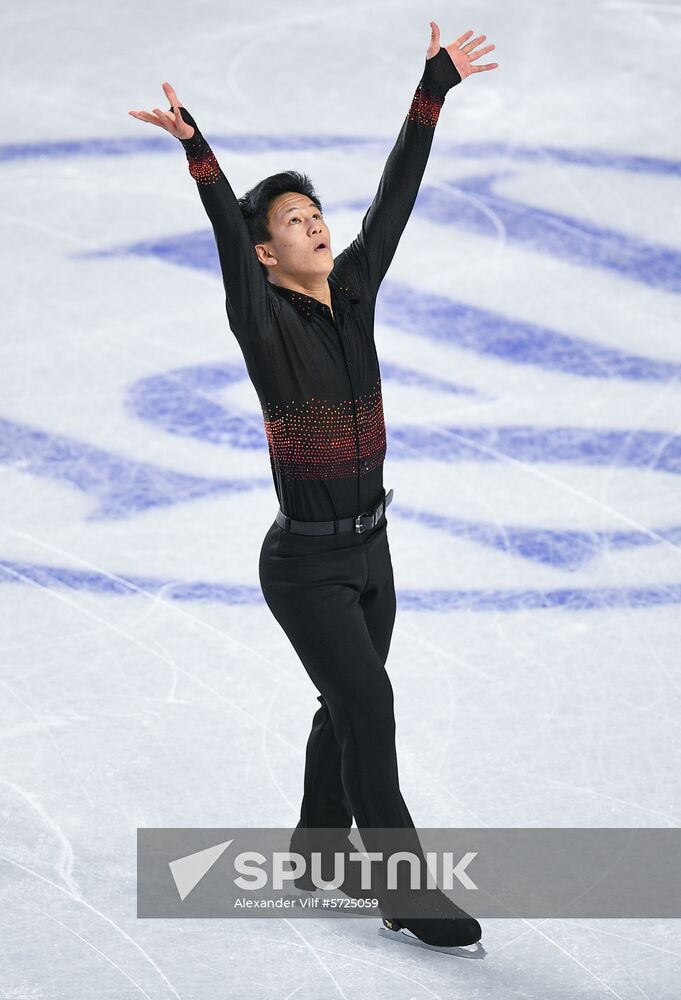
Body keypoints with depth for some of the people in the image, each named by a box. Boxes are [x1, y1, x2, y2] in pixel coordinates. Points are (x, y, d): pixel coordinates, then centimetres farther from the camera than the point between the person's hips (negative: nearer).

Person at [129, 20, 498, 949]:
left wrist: (434, 87, 3)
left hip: (369, 550, 7)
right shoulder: (264, 319, -14)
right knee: (368, 703, -13)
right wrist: (197, 149, -44)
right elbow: (228, 232, -29)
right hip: (306, 564, -7)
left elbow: (396, 193, 3)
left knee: (347, 708, 19)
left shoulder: (353, 294, 2)